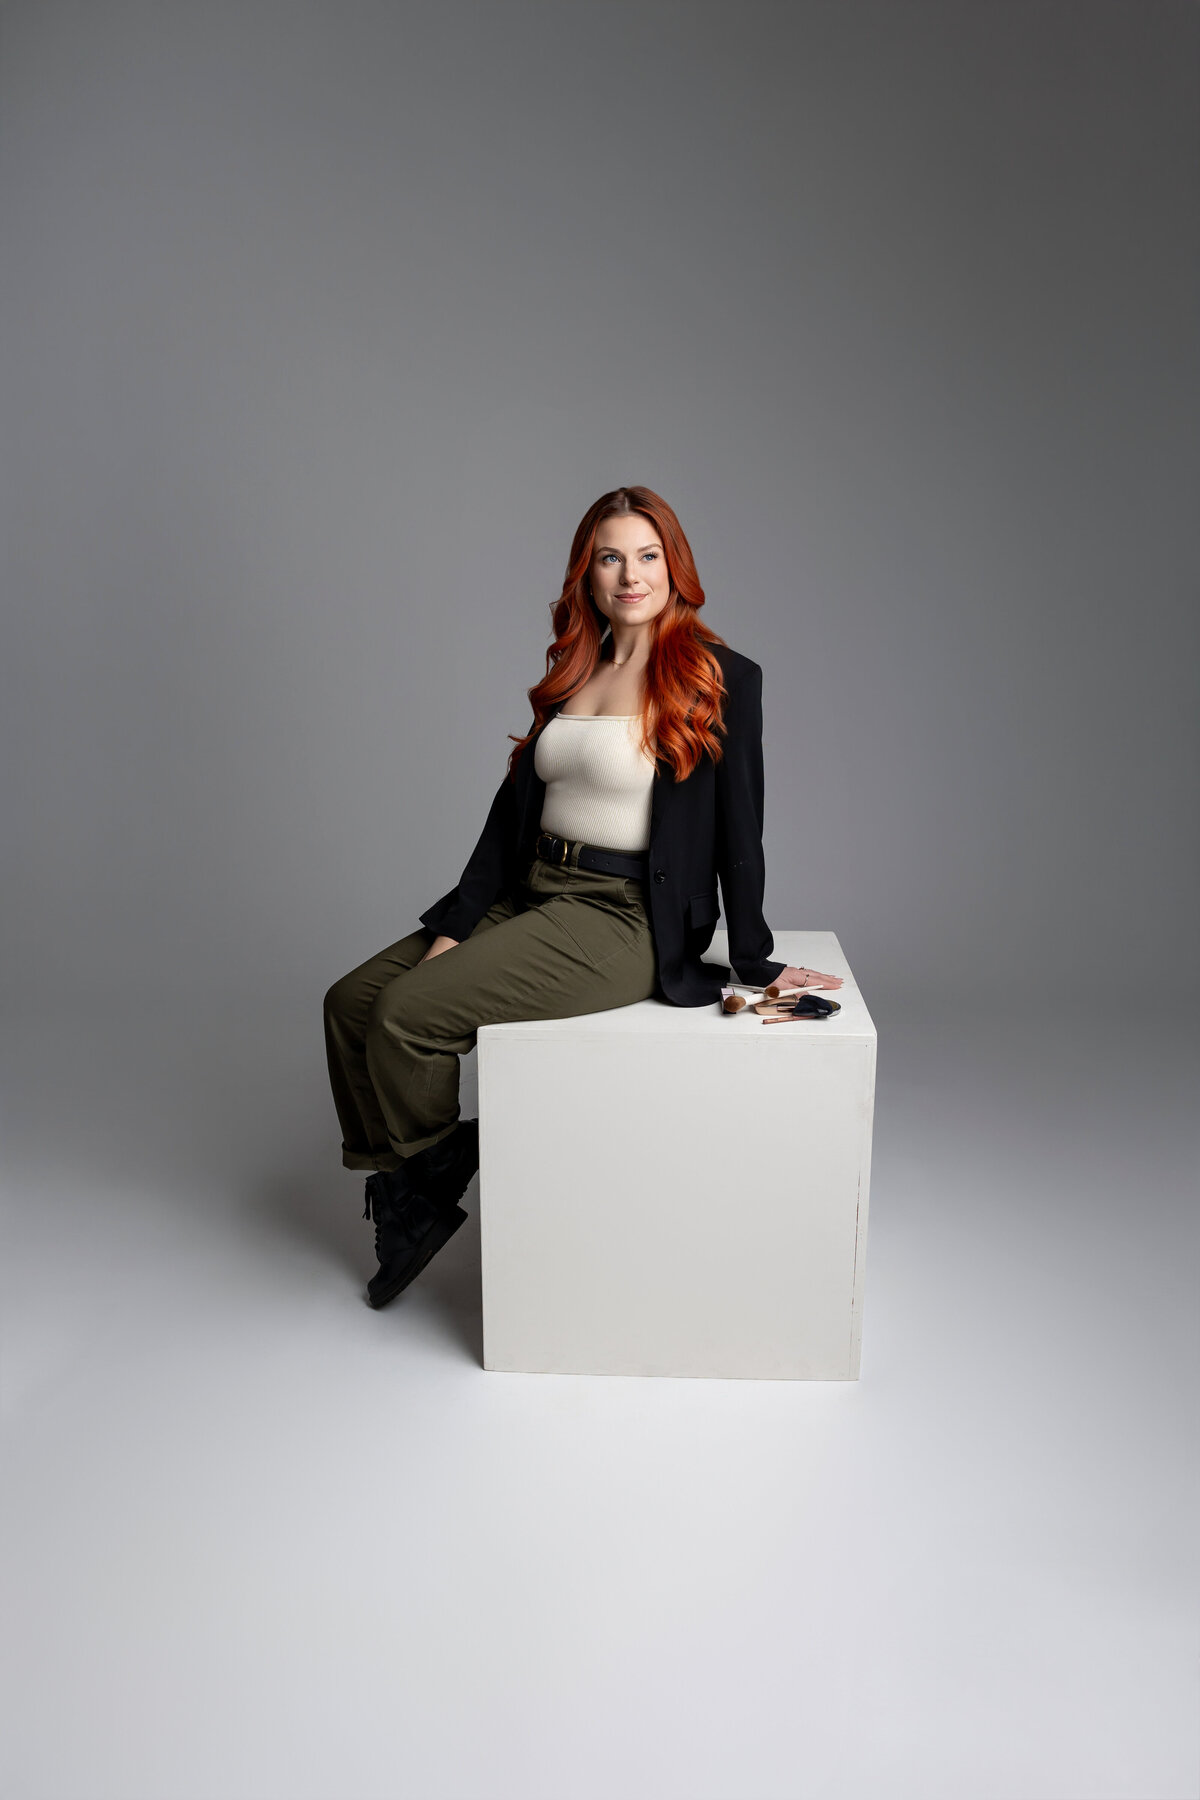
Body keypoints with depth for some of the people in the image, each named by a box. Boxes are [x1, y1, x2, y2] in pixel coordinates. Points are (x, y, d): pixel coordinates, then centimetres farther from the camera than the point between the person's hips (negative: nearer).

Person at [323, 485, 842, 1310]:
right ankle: (407, 1206, 15)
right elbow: (516, 806, 10)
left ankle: (429, 1182, 11)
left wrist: (756, 962, -5)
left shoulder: (719, 677, -7)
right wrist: (454, 926, 3)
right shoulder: (573, 671, 12)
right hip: (533, 899, 8)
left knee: (407, 1015, -19)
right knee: (351, 1003, 0)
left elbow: (740, 829, -7)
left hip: (622, 923, -8)